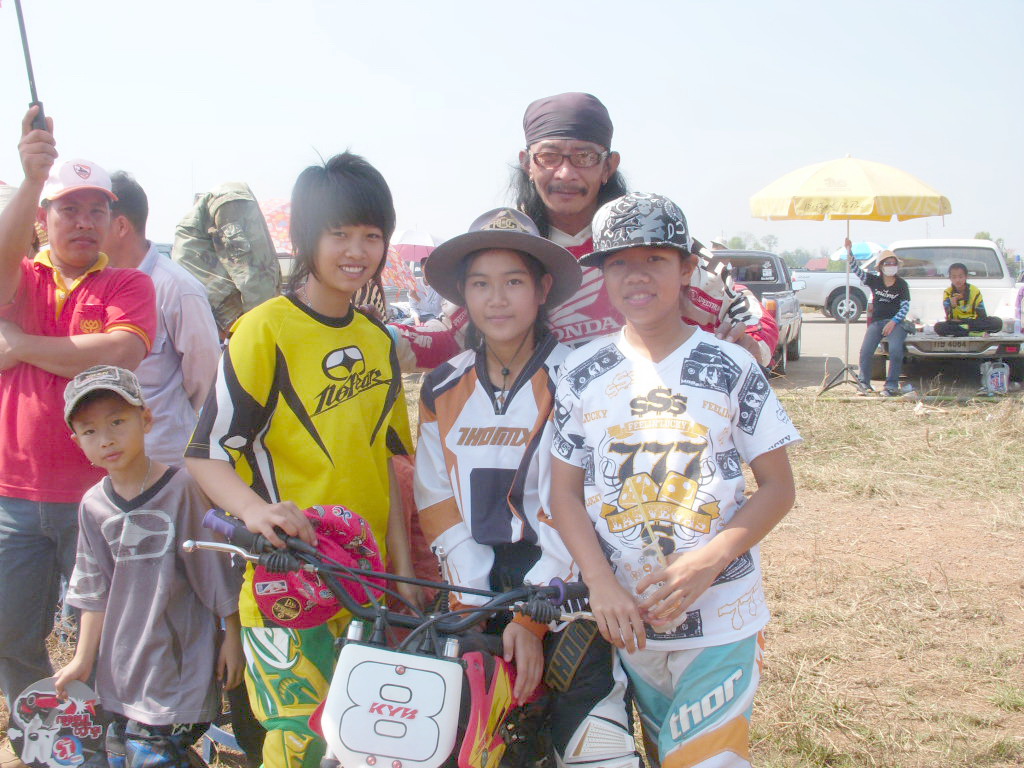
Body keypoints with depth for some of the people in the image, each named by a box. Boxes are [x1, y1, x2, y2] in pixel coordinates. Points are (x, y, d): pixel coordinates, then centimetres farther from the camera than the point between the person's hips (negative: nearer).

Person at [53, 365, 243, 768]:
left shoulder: (182, 488, -14)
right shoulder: (93, 506, 1)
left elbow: (219, 572, -7)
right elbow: (95, 592, 10)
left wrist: (233, 638, -3)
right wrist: (84, 658, 12)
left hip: (177, 668, -5)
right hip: (119, 670, 6)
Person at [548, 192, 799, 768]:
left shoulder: (733, 369, -2)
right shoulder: (583, 374, 2)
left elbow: (778, 487, -1)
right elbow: (565, 491, 2)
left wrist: (708, 562, -16)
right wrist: (601, 583, -12)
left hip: (721, 619, -2)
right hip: (626, 622, 2)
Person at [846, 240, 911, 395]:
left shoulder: (901, 284, 4)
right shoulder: (874, 280, 9)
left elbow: (905, 307, 0)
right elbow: (856, 269, 1)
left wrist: (893, 322, -13)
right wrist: (849, 251, -12)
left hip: (895, 322, -2)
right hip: (876, 321, 2)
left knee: (895, 350, -26)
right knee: (865, 350, -19)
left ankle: (892, 385, -18)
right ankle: (864, 384, -8)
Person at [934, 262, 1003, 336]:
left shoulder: (975, 291, -3)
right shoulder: (948, 292, -4)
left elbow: (982, 315, -4)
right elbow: (948, 317, -13)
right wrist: (952, 306, -33)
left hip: (973, 323, 1)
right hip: (956, 324, 0)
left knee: (997, 322, -26)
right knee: (938, 327, -33)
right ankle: (973, 332, -29)